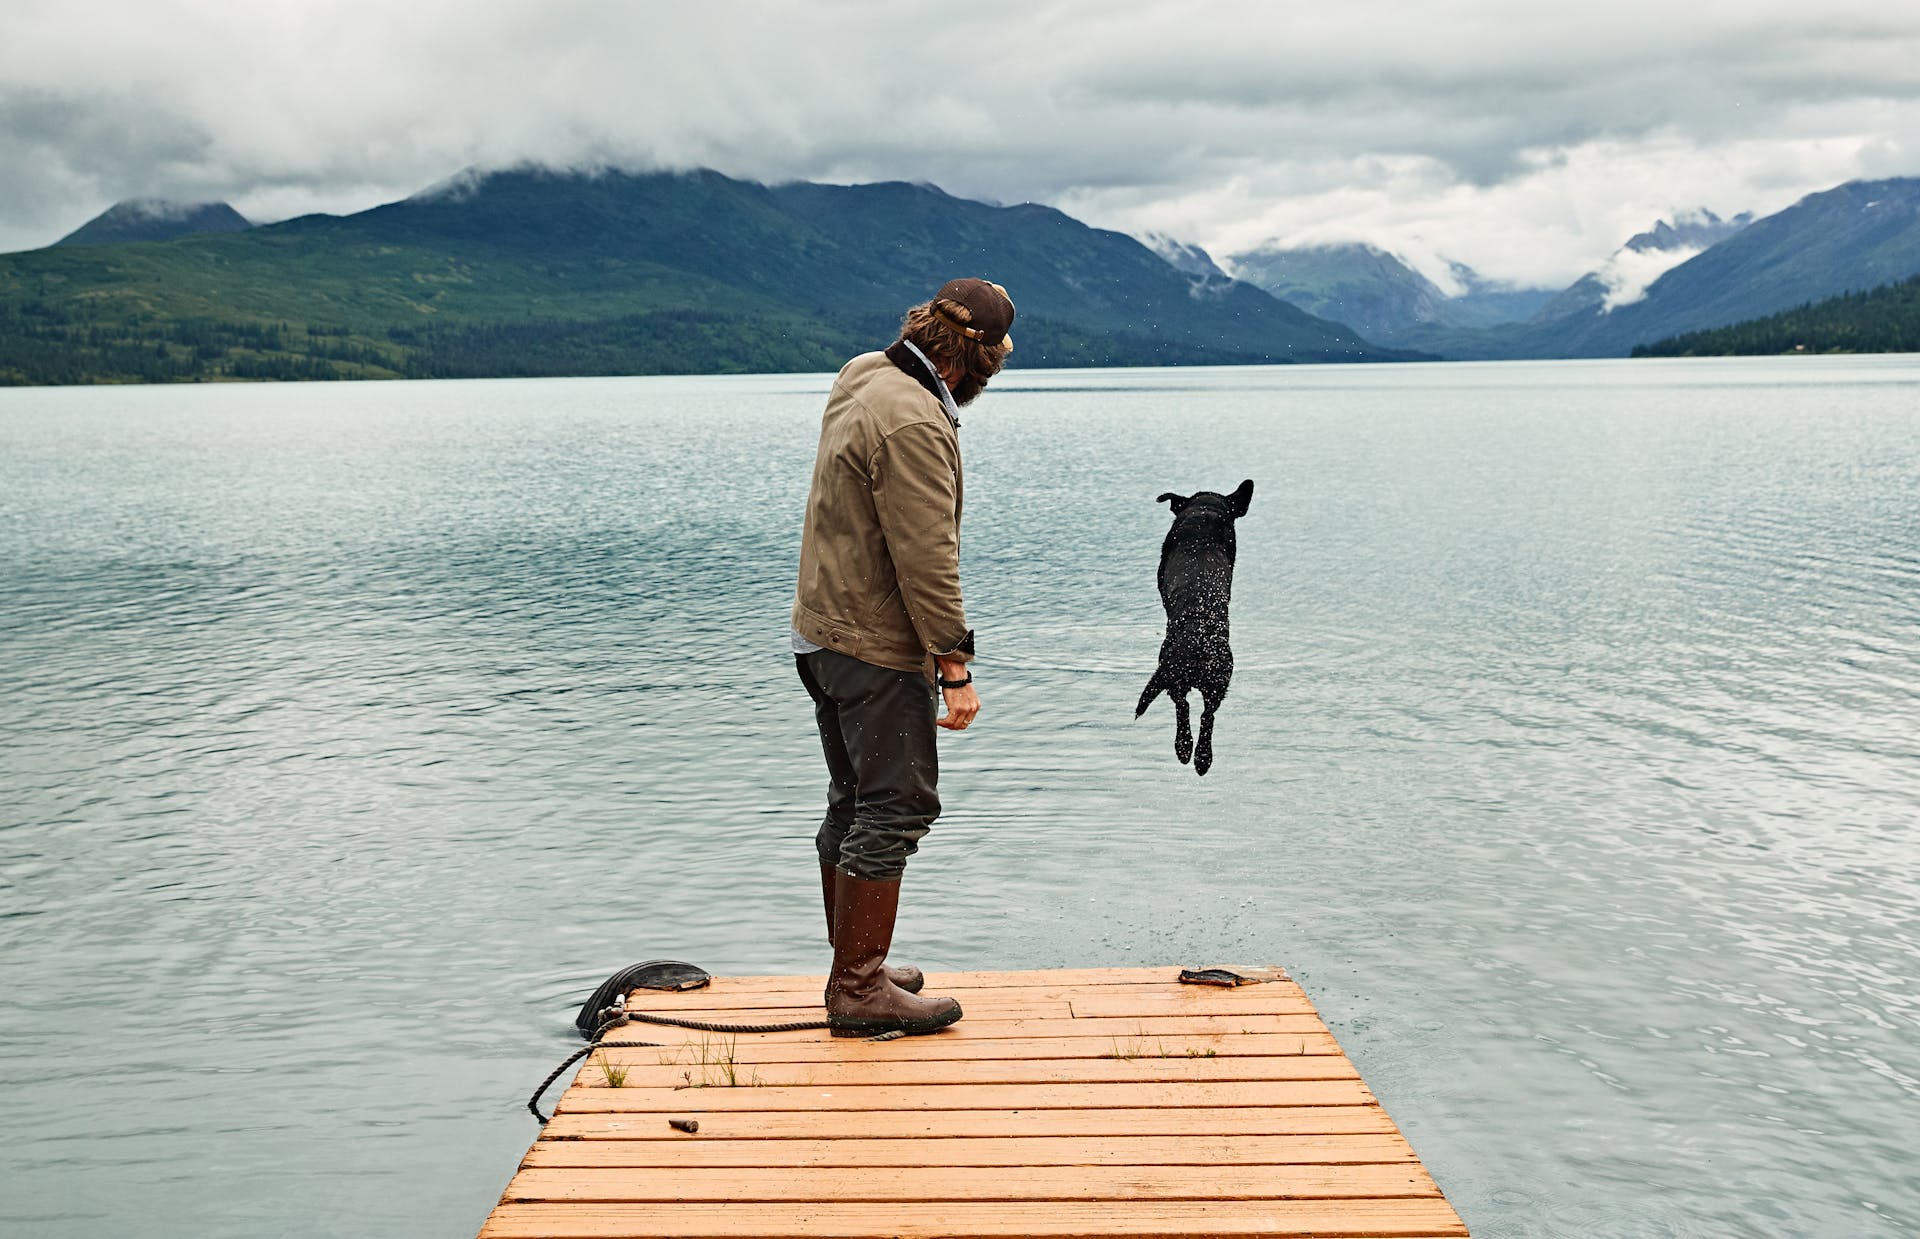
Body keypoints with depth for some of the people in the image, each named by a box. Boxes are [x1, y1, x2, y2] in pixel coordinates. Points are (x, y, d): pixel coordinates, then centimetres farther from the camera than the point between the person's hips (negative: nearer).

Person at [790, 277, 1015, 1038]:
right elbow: (927, 560, -24)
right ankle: (861, 990, 1)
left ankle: (852, 969, 27)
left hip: (823, 634, 10)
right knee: (897, 807, -4)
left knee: (854, 804, 17)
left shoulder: (862, 379, 8)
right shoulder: (913, 423, -22)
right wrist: (956, 668, -21)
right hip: (877, 648, -10)